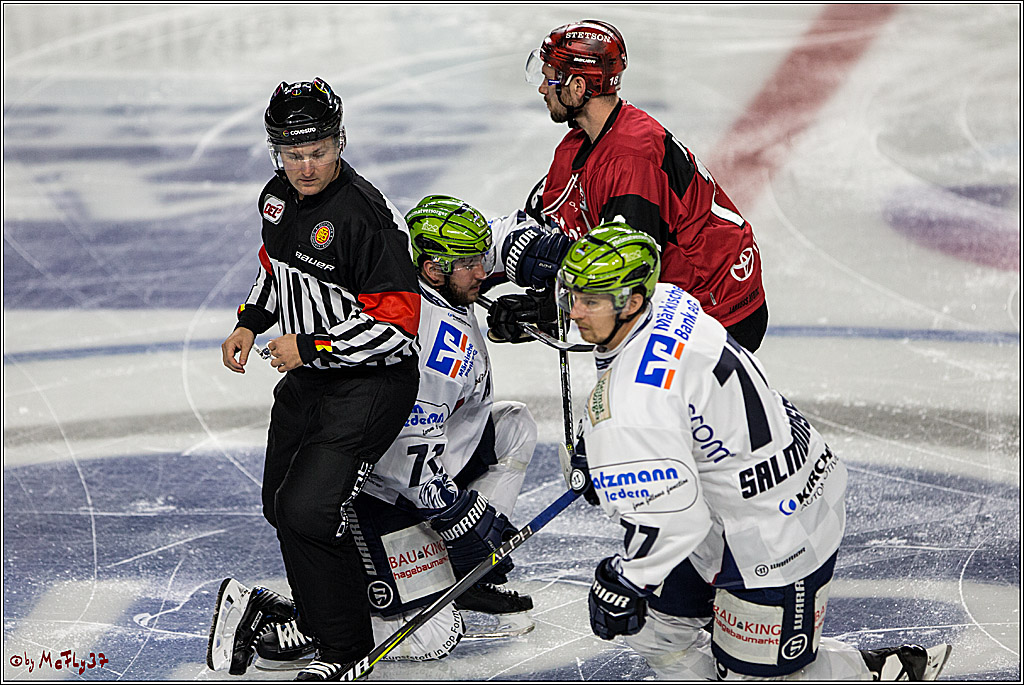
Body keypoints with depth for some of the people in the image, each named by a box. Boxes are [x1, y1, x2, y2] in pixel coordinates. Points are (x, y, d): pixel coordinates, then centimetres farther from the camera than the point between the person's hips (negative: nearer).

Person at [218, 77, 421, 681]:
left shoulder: (366, 216, -25)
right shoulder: (278, 198, 1)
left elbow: (396, 325, -26)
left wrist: (309, 348, -21)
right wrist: (250, 323, 9)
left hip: (371, 383, -9)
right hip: (308, 378, 9)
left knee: (308, 510, -17)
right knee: (281, 503, 19)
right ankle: (316, 610, 42)